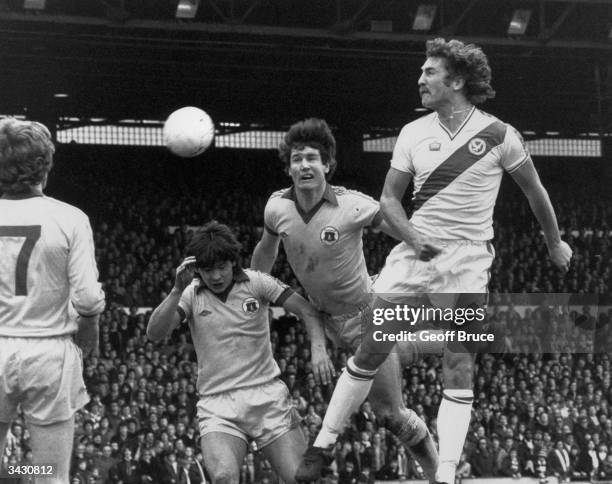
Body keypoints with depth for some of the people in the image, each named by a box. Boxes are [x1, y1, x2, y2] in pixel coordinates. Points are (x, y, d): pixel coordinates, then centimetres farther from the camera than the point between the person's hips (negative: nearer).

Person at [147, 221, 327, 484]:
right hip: (217, 405, 0)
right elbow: (154, 333, -9)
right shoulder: (191, 294, 3)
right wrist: (177, 290, -20)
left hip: (267, 396, 0)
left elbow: (308, 312, 2)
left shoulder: (255, 282, 1)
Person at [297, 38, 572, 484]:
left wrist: (554, 242, 19)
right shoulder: (414, 133, 6)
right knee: (370, 351, 1)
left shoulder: (498, 135, -3)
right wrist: (413, 235, -8)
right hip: (413, 253, 3)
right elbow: (389, 199, 9)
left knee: (459, 370, -7)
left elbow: (534, 190, 10)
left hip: (467, 262, -3)